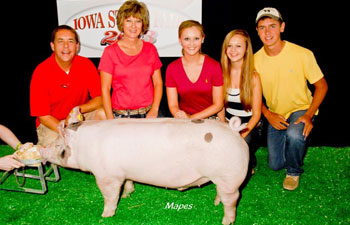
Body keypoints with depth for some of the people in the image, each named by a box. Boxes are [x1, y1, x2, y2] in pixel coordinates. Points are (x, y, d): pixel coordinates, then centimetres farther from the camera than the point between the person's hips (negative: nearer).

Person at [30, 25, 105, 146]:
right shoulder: (40, 72, -14)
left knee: (103, 113, -25)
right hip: (51, 124, -2)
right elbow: (43, 116, -12)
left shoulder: (86, 65, -8)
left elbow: (100, 99, -7)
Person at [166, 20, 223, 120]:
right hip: (183, 123, 2)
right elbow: (173, 105, 1)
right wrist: (179, 114, -20)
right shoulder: (172, 68, -1)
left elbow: (218, 105, -3)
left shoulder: (214, 66, -6)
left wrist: (191, 118, -12)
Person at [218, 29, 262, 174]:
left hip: (249, 127, -3)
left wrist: (242, 135, -20)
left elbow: (256, 114, -8)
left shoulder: (253, 77, -10)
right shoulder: (223, 74, 0)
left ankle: (250, 165, 7)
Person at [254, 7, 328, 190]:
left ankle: (294, 171, -4)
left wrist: (309, 115, -21)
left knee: (294, 134, -37)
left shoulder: (302, 54, -18)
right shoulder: (255, 60, -10)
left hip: (301, 109, -3)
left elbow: (321, 86, -9)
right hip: (275, 115, 3)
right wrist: (268, 114, -13)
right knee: (275, 165, 4)